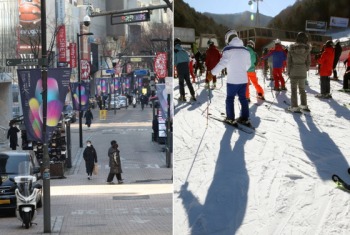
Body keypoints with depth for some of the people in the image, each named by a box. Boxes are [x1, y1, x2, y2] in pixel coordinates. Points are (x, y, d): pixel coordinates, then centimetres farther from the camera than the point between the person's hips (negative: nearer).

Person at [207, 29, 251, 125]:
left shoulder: (228, 49, -11)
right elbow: (248, 64, 17)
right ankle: (245, 118, 16)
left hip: (232, 80, -5)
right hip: (243, 79, 5)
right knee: (243, 98, 15)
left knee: (230, 98, 8)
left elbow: (223, 63, -22)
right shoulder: (245, 50, 7)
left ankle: (230, 119, 10)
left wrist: (212, 73, -20)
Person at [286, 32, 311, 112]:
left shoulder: (292, 48, -8)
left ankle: (294, 106, 0)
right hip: (303, 71, 2)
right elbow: (308, 61, 1)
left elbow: (289, 60, -4)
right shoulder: (307, 49, -6)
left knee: (293, 89, 3)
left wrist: (288, 71, 6)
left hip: (294, 71, -2)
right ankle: (304, 105, 25)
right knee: (302, 88, 18)